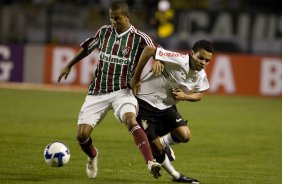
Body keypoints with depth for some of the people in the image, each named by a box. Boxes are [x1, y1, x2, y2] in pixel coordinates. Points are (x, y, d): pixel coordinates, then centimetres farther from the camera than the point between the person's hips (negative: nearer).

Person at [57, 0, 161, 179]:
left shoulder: (138, 37, -5)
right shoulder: (104, 32, 7)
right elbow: (87, 47, 23)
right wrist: (69, 65, 29)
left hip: (122, 91, -4)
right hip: (97, 91, 4)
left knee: (130, 120, -34)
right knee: (82, 134, -4)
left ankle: (151, 163, -45)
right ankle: (93, 156, 33)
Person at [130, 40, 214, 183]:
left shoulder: (201, 76, -6)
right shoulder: (178, 61, -29)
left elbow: (199, 95, 12)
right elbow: (148, 50, -30)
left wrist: (185, 96, -12)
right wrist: (136, 78, -22)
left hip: (167, 106, 6)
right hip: (146, 102, -6)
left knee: (185, 136, -11)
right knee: (155, 147, -6)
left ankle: (164, 145, 22)